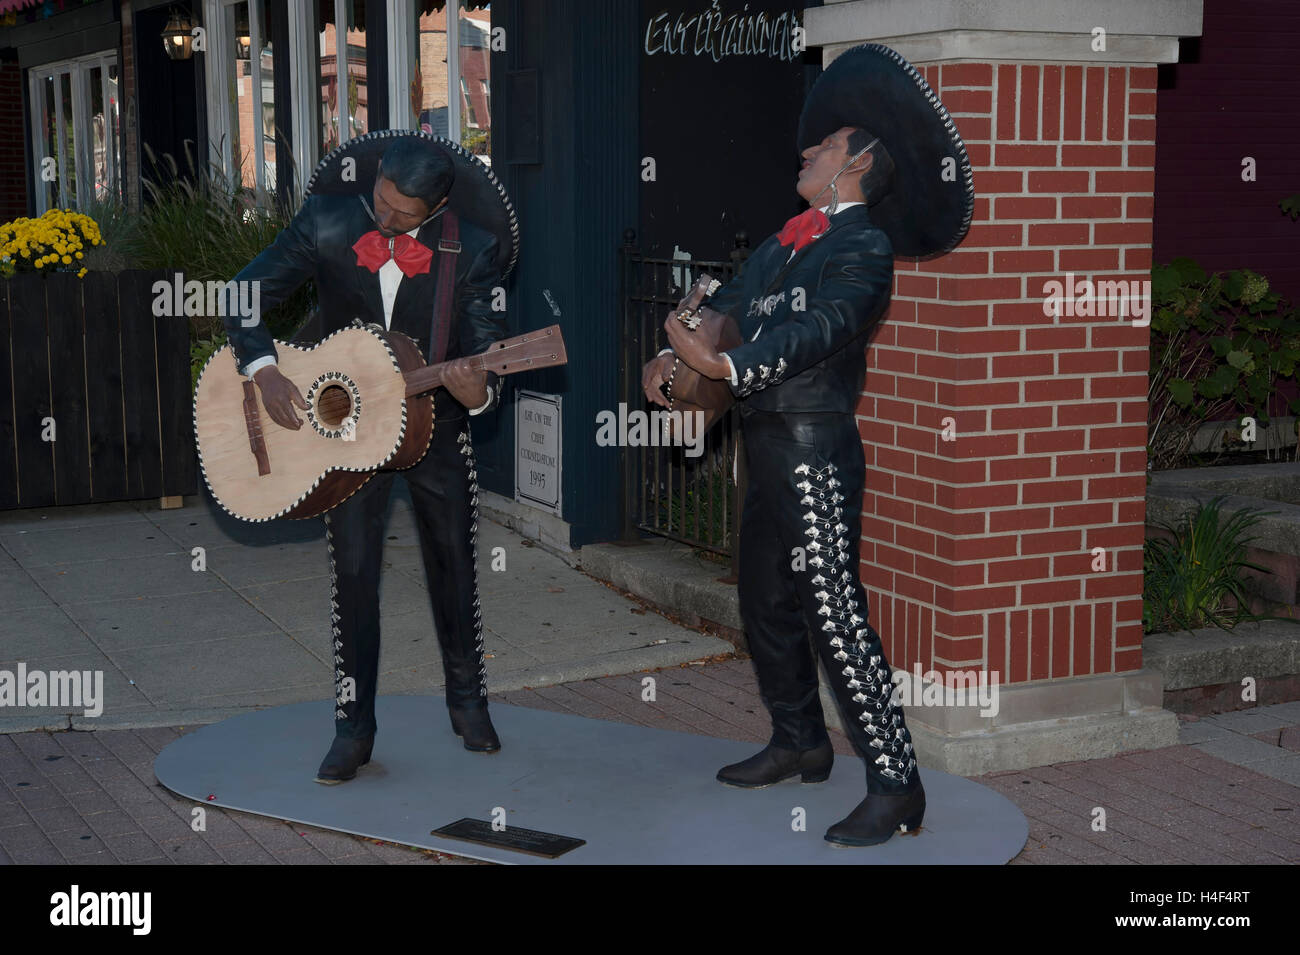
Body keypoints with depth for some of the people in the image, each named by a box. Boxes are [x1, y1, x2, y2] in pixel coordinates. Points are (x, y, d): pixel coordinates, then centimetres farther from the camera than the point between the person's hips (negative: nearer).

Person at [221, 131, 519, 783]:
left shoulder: (473, 248, -14)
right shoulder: (325, 224, -12)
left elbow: (487, 353, -13)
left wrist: (480, 391, -36)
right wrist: (264, 370, -21)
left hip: (436, 422, 0)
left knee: (454, 568, 11)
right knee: (352, 571, -3)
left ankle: (467, 701, 33)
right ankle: (353, 729, 9)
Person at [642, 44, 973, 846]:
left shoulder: (864, 247, -11)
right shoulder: (792, 239, 15)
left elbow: (819, 328, -26)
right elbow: (732, 301, 12)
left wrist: (726, 366, -39)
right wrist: (671, 356, -5)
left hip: (816, 454, -9)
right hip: (772, 451, 9)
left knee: (836, 615, -11)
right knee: (766, 606, 19)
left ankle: (896, 786, -6)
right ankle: (800, 743, 35)